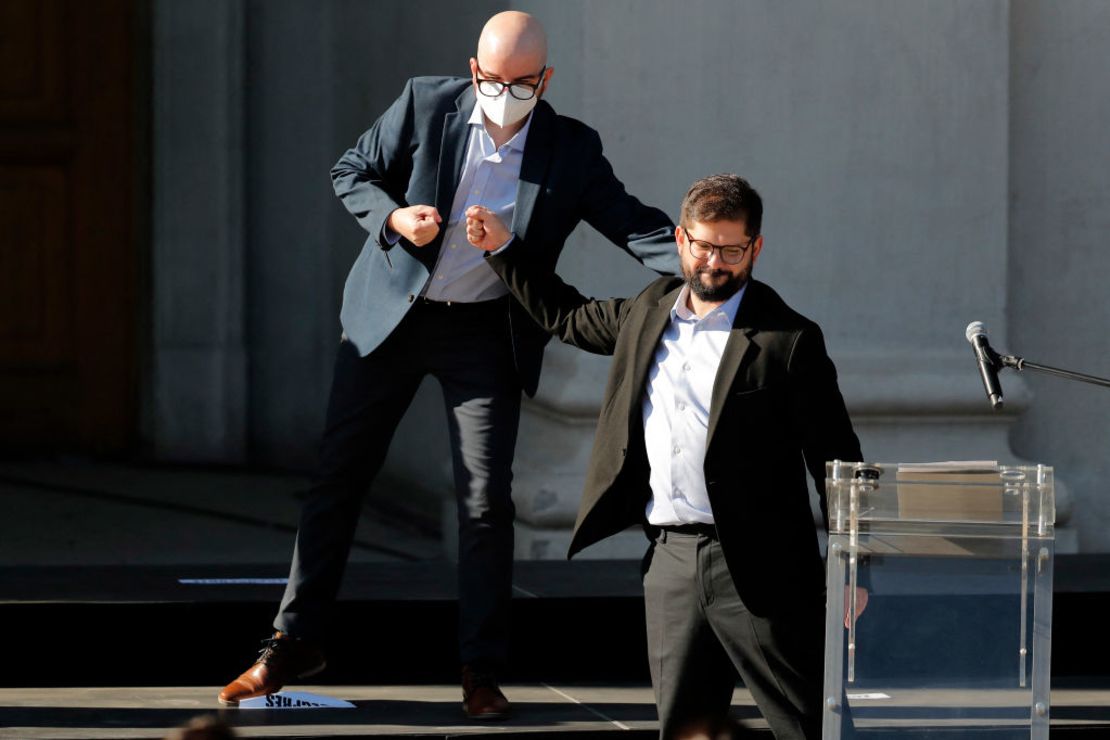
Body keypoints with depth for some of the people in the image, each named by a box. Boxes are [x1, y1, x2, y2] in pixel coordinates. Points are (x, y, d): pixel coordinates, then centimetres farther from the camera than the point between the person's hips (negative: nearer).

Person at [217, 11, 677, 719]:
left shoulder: (571, 150, -7)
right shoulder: (425, 105, -8)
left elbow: (630, 221, -7)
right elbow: (352, 172, 2)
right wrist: (394, 217, -18)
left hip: (485, 333, 0)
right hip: (390, 314, 0)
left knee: (487, 501, -3)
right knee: (338, 477, 4)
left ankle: (482, 671, 6)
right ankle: (296, 641, 15)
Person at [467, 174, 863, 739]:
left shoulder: (788, 341, -6)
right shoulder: (650, 315, 12)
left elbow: (835, 461, -4)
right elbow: (568, 318, 32)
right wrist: (502, 248, 28)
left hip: (755, 566, -6)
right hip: (671, 560, 6)